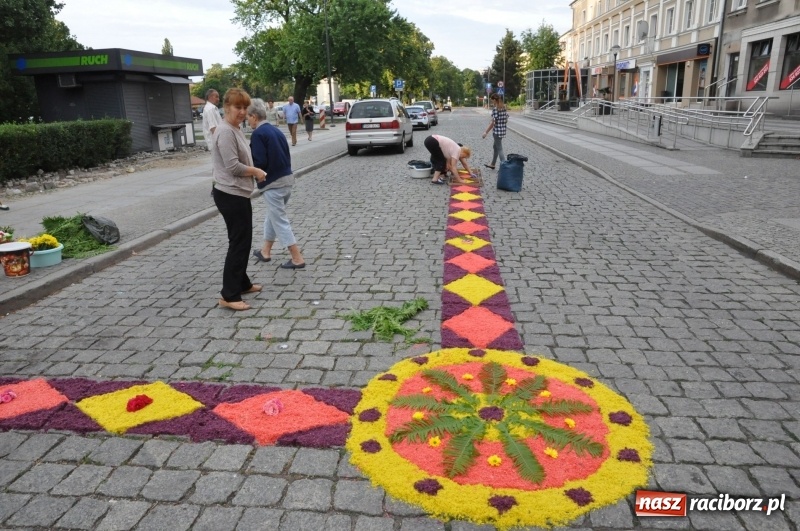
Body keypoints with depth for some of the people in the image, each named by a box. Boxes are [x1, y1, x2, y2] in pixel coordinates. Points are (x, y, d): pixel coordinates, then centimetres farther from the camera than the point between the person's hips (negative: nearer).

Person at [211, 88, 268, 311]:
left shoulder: (236, 129, 13)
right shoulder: (226, 132, -18)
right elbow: (233, 166, -24)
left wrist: (254, 171, 4)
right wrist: (256, 172, -9)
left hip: (238, 193, 10)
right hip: (230, 195, -10)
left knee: (244, 240, 17)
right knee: (238, 242, -7)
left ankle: (242, 283, 30)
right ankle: (229, 295, -1)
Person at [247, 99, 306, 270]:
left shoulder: (258, 134, -14)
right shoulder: (276, 130, 11)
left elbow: (260, 162, -20)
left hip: (273, 183, -9)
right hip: (287, 178, 9)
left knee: (280, 221, 0)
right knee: (273, 216, 22)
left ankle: (297, 258, 1)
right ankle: (265, 251, 35)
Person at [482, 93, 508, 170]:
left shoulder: (495, 109, -17)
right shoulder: (505, 108, 6)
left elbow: (493, 123, -19)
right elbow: (506, 120, 11)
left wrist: (486, 132, -13)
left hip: (497, 131, -8)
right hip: (503, 131, 8)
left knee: (499, 149, -2)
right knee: (495, 147, 21)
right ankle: (492, 164, 34)